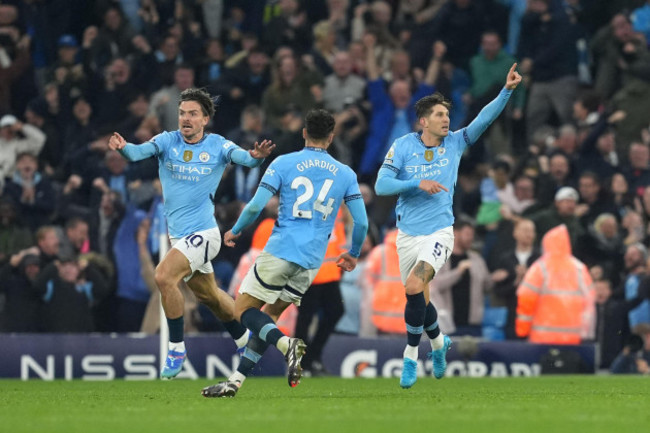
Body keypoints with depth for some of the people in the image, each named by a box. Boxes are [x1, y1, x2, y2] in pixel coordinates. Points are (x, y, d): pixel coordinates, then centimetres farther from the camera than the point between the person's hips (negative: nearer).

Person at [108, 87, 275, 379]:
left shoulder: (218, 146, -6)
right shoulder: (167, 141, 0)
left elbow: (244, 158, -20)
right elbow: (140, 152, -17)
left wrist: (256, 156, -44)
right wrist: (124, 147, -40)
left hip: (203, 233, -5)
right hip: (179, 235, 5)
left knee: (164, 276, -24)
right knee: (209, 296, 19)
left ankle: (176, 348, -12)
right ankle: (245, 341, 40)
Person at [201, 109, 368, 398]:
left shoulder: (284, 163, 0)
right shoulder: (345, 174, 8)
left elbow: (256, 206, -6)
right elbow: (361, 222, 6)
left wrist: (235, 231, 12)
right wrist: (353, 254, 24)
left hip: (280, 252, -4)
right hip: (312, 261, 4)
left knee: (243, 309, 4)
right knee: (267, 319, 14)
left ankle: (286, 344, -22)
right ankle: (236, 381, 8)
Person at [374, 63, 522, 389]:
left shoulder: (455, 143, 1)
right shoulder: (402, 147, -4)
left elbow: (485, 118, -7)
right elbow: (381, 185, -10)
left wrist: (507, 90, -20)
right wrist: (418, 184, -21)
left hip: (438, 232, -2)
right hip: (408, 235, 2)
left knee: (414, 287, -23)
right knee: (419, 299, 9)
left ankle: (410, 357, -9)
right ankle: (439, 342, 41)